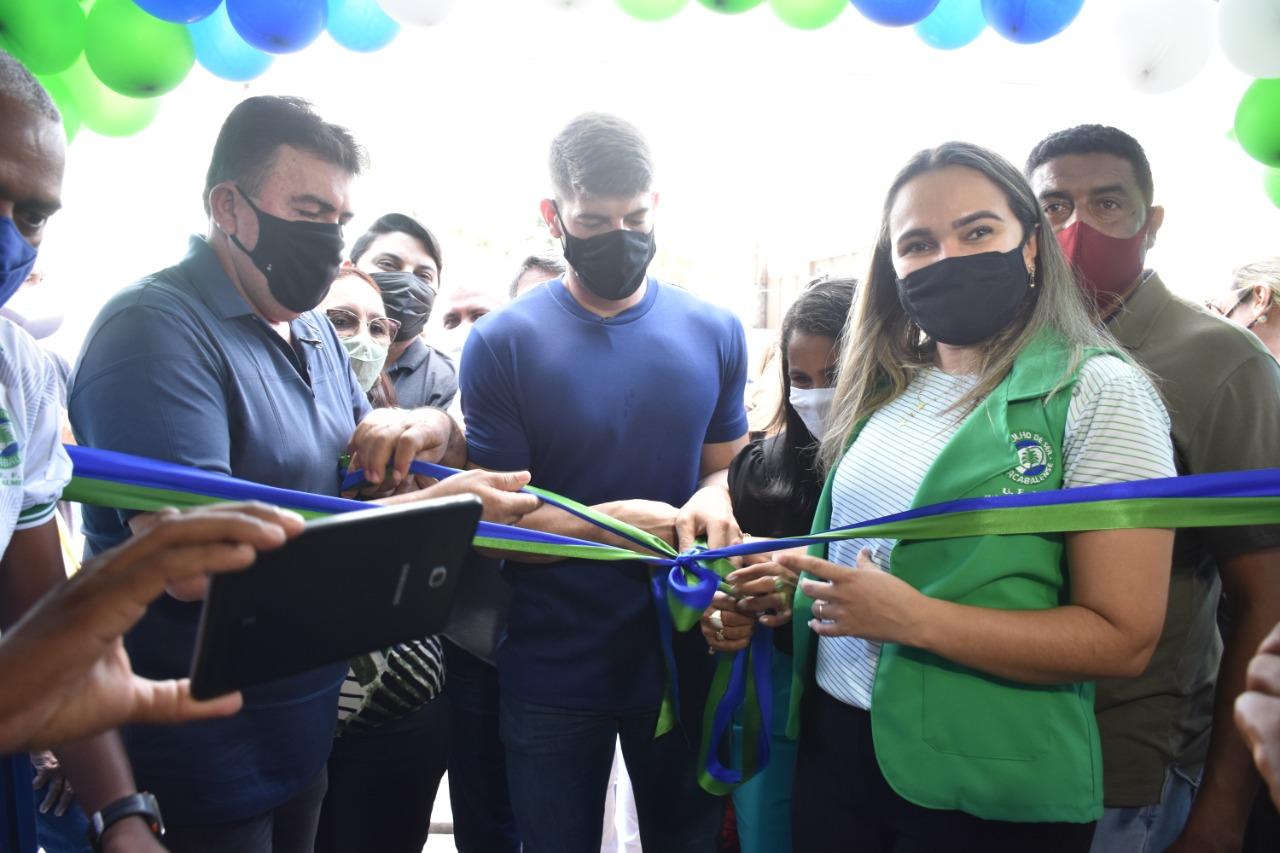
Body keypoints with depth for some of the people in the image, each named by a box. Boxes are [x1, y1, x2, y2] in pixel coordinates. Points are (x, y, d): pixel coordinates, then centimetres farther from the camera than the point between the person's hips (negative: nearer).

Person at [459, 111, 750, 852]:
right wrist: (610, 522, -25)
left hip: (685, 660, 3)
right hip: (552, 674, -2)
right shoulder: (502, 343, -10)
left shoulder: (715, 332, -1)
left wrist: (713, 498, -14)